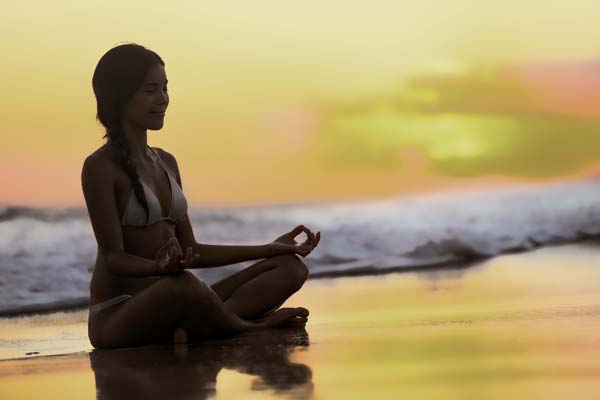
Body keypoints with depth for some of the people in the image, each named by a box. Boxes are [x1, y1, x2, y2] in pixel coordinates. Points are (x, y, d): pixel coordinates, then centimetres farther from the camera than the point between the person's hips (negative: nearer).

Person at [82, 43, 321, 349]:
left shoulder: (166, 162, 17)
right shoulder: (100, 166, -8)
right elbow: (113, 257, -14)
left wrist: (271, 249, 17)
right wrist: (159, 267, -36)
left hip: (166, 309, 8)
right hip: (116, 318, -8)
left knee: (291, 266, -4)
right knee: (183, 285, -42)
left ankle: (193, 327, -26)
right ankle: (253, 324, -12)